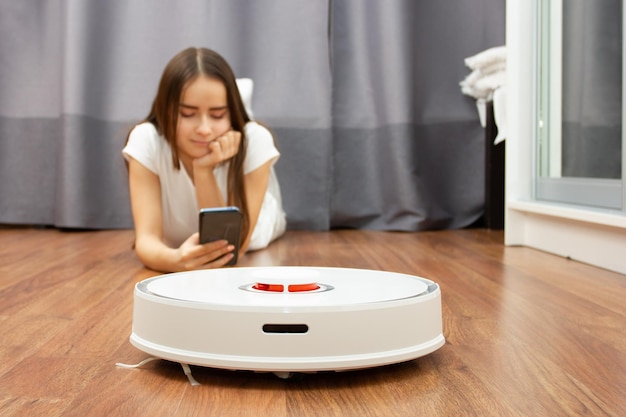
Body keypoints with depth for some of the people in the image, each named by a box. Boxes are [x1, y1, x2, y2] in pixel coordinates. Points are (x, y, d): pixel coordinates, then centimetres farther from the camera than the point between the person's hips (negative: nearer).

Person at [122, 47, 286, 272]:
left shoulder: (254, 141, -31)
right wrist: (175, 260, -59)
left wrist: (204, 171, -43)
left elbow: (232, 247, -31)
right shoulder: (146, 140, -28)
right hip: (178, 253, 1)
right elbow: (147, 239, -36)